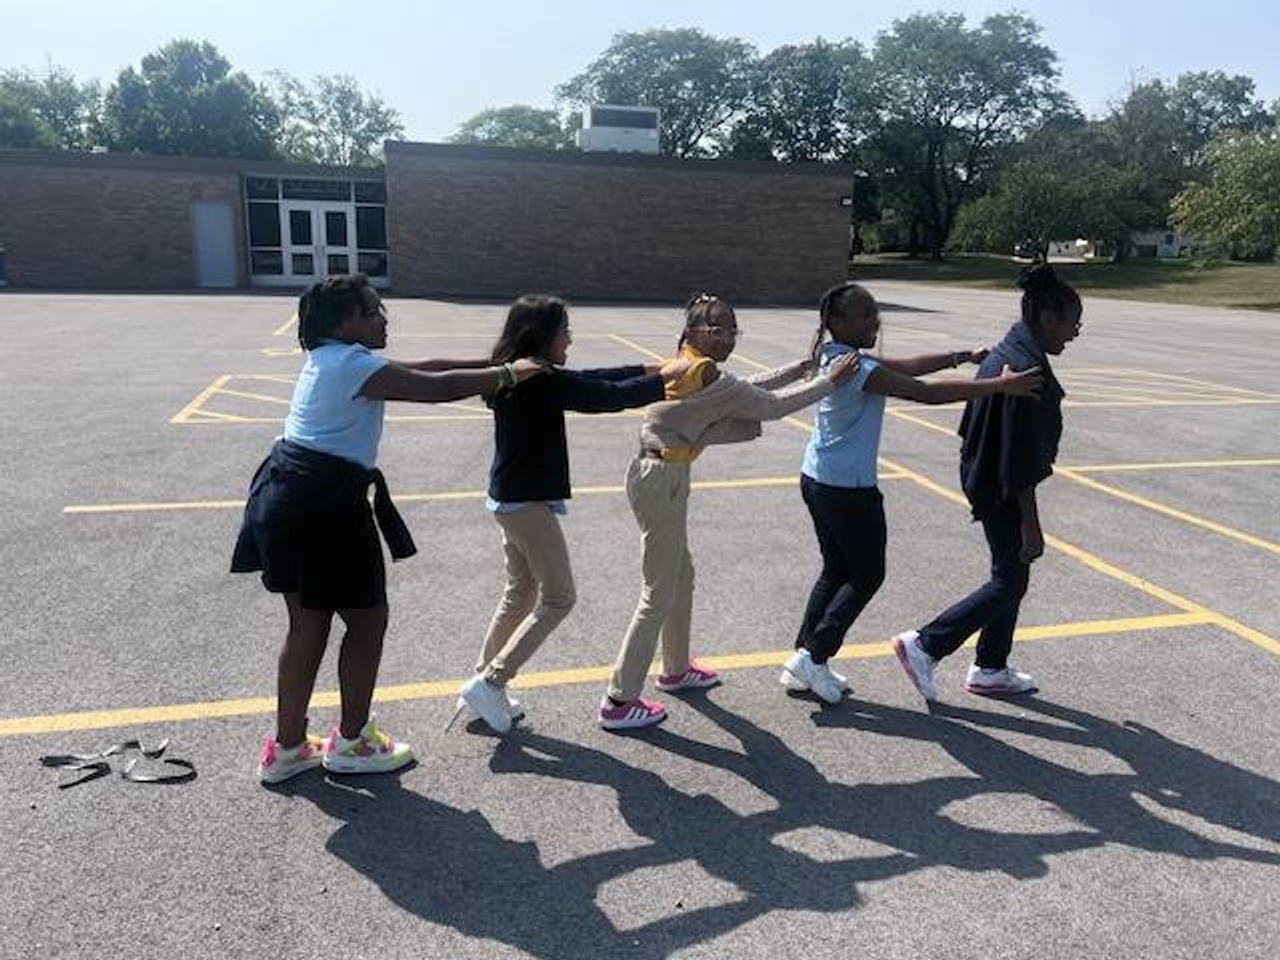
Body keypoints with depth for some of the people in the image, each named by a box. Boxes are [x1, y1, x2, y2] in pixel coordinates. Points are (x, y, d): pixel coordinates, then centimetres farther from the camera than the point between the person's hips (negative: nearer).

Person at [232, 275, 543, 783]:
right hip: (323, 505, -10)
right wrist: (508, 374, -7)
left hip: (291, 498, 10)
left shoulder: (332, 359, 17)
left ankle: (287, 747, 28)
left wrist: (490, 363, 15)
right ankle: (352, 742, 22)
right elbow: (437, 388, -19)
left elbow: (420, 369, 17)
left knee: (309, 624, 17)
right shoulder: (352, 364, -14)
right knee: (368, 619, 6)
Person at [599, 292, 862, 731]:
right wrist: (830, 381, -6)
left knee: (681, 575, 23)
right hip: (662, 480, -10)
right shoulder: (706, 374, -18)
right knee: (660, 593, -1)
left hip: (657, 473, 10)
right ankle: (618, 701, 7)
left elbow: (747, 389, 20)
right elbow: (770, 406, -15)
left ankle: (676, 669, 41)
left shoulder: (687, 365, 11)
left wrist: (799, 368, 19)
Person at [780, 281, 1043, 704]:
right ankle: (812, 657, 7)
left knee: (836, 570, 18)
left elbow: (904, 367, 14)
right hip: (848, 489, -9)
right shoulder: (855, 368, -21)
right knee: (867, 575, 7)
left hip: (818, 480, 9)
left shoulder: (836, 356, 8)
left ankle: (805, 660, 22)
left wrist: (959, 358, 10)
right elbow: (927, 393, -24)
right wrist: (1000, 385, -21)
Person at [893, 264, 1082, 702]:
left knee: (1011, 576, 18)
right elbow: (1022, 458, -23)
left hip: (982, 479, 10)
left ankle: (990, 669, 29)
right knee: (1008, 582, 2)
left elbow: (974, 425, 15)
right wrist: (1030, 524, -19)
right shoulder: (1028, 370, -23)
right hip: (1003, 491, -10)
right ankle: (924, 646, 4)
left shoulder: (1003, 354, 7)